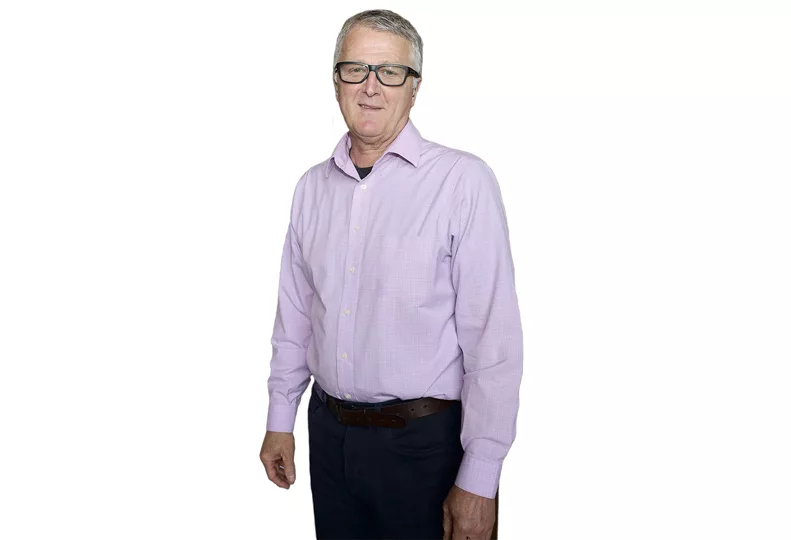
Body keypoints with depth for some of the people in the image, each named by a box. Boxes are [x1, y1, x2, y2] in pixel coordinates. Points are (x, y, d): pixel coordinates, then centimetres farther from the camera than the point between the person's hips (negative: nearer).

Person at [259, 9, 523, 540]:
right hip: (329, 434, 5)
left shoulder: (463, 181, -13)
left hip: (425, 441, -5)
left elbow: (493, 340, -15)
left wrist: (479, 481, -15)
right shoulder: (312, 186, 6)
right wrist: (280, 420, 13)